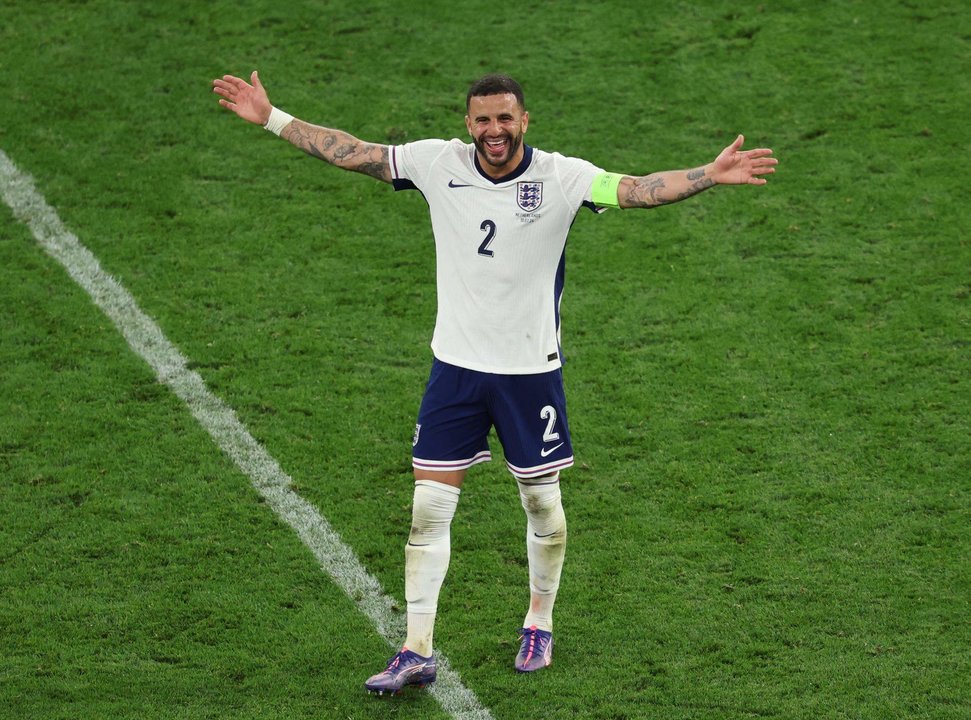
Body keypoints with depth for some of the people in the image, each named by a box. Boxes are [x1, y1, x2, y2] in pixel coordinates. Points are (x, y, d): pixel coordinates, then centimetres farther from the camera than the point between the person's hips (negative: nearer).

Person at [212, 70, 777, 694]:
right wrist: (271, 119, -1)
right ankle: (417, 653, 5)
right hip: (456, 363, 2)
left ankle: (540, 625, 33)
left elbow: (636, 190, -21)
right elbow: (352, 153, 1)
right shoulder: (439, 164, -4)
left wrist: (710, 175, -35)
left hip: (531, 368, -2)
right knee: (430, 507, -1)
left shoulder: (560, 177, -11)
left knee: (542, 502, 10)